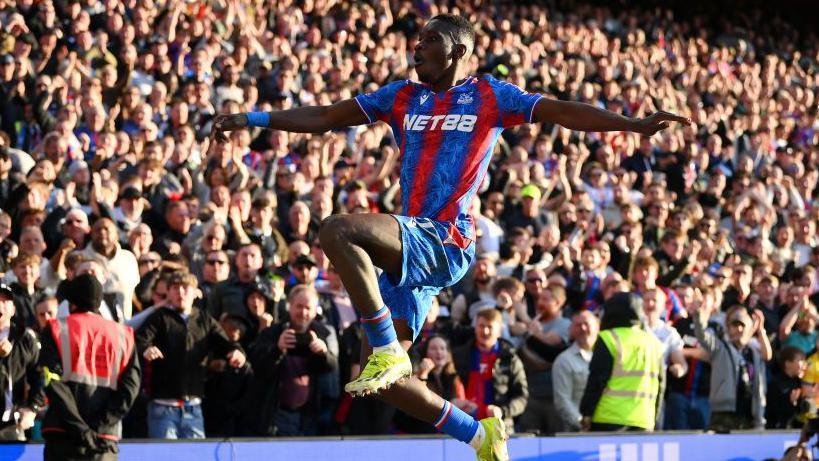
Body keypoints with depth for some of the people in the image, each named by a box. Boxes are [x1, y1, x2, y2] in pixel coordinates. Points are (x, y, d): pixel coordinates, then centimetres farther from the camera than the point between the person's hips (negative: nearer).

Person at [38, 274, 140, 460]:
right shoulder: (123, 335, 13)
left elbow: (53, 384, -7)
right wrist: (102, 425, -5)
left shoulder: (56, 331, 5)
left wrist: (80, 429, -10)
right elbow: (130, 385, 1)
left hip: (64, 437, -2)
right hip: (106, 438, 2)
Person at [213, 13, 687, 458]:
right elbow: (326, 117, 19)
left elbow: (561, 112, 0)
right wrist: (252, 119, 13)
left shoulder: (489, 95, 5)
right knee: (384, 380, 2)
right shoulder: (404, 96, 19)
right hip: (409, 247, 7)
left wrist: (635, 124, -11)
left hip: (446, 242, -7)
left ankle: (388, 350, -23)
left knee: (338, 230, -31)